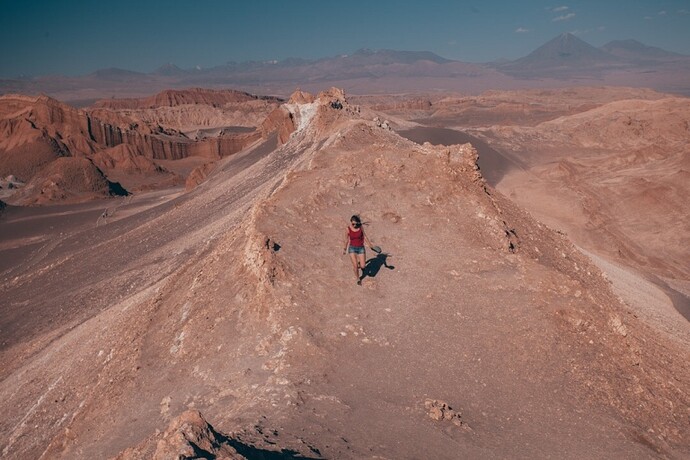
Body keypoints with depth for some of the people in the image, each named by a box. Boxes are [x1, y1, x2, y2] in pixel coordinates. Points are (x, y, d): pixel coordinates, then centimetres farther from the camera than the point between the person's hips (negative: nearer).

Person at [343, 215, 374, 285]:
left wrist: (370, 244, 8)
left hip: (361, 248, 1)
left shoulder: (360, 227, -11)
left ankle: (359, 263, 36)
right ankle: (358, 278, 22)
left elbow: (364, 236, 3)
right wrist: (345, 249, 11)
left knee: (362, 266, -2)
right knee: (355, 266, -6)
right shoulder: (348, 229, -12)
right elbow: (346, 239, 1)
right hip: (352, 248, -1)